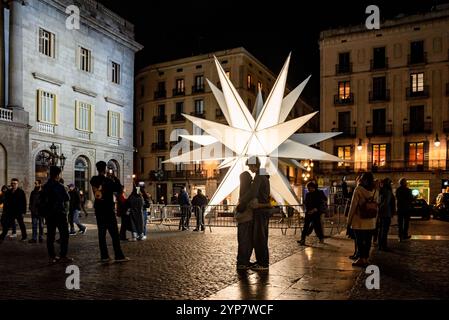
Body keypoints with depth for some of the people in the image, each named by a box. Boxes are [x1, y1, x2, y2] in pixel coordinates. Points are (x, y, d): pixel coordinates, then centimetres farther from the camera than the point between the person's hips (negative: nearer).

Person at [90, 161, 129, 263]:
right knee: (114, 234, -2)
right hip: (108, 210, -6)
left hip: (98, 210, 6)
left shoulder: (93, 180, 2)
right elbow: (119, 189, -9)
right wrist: (115, 178, -2)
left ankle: (104, 256, 10)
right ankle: (119, 256, 0)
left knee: (101, 233, 9)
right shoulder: (108, 181, -14)